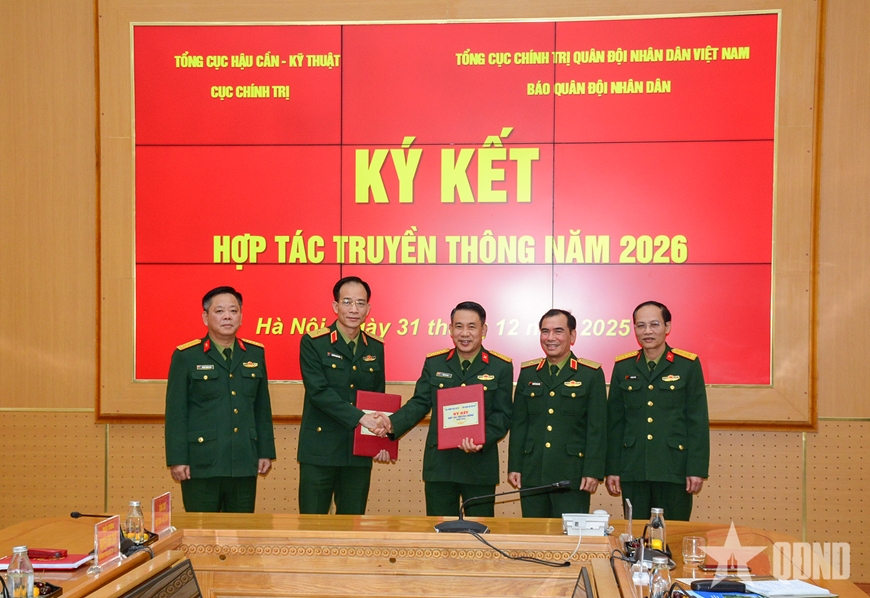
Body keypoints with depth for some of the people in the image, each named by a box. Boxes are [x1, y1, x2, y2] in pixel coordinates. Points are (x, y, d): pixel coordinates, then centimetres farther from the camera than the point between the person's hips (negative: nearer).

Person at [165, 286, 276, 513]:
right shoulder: (186, 356, -3)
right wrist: (177, 459, -8)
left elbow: (262, 408, 11)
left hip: (244, 464, 4)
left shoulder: (255, 353, 9)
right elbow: (176, 412, -4)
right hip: (201, 464, -3)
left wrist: (266, 452, 9)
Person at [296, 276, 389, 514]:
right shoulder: (313, 343, -6)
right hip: (320, 449, -4)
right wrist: (360, 417, -21)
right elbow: (318, 392, -16)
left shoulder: (375, 347, 9)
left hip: (359, 451, 4)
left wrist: (381, 439, 4)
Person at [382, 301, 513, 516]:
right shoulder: (434, 363, 7)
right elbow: (420, 403, 5)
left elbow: (503, 415, -4)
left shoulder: (501, 367, -1)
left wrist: (482, 440, -22)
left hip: (480, 464, -2)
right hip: (439, 464, 2)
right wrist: (393, 424, -12)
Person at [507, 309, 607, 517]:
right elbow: (519, 424, 9)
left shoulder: (591, 374, -1)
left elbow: (597, 428, -4)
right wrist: (514, 466, 4)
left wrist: (593, 472, -10)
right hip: (532, 474, 3)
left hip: (572, 476, -3)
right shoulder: (528, 372, 10)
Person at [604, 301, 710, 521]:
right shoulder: (623, 367, 7)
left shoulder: (688, 365, 0)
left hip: (674, 470, -2)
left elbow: (698, 422, -2)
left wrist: (697, 469, -7)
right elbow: (614, 422, 7)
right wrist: (612, 469, 4)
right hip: (633, 471, 2)